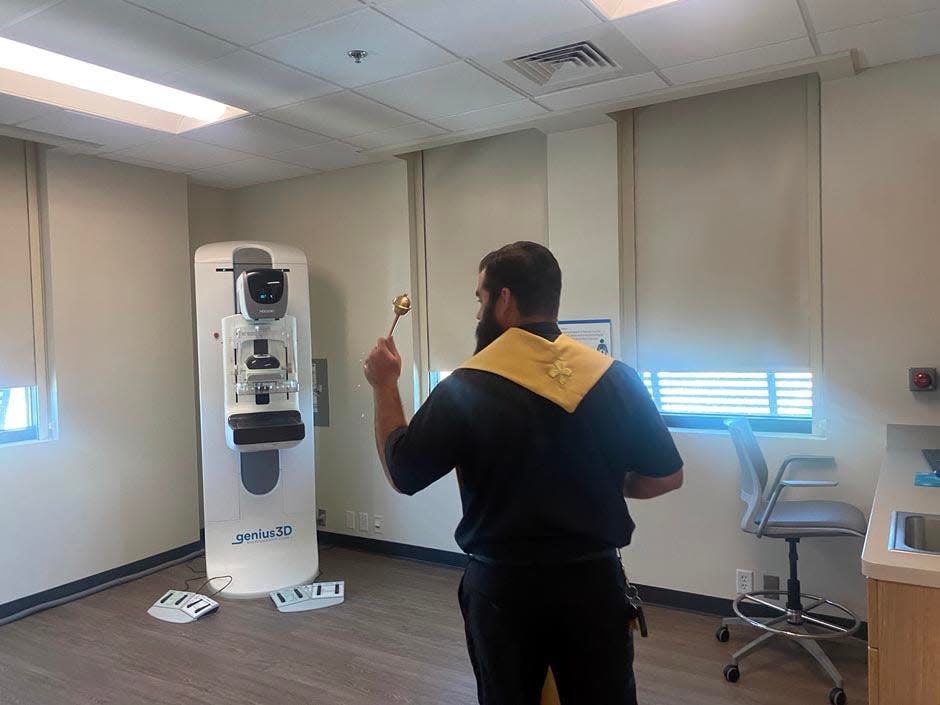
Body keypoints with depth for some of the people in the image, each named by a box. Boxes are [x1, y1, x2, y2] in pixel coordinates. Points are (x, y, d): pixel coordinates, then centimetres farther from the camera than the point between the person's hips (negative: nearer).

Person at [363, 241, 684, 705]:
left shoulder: (465, 388, -14)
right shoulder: (613, 378, -8)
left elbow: (401, 472, -4)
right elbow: (666, 477, -1)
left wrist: (384, 386, 7)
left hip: (503, 586, -1)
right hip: (593, 580, 2)